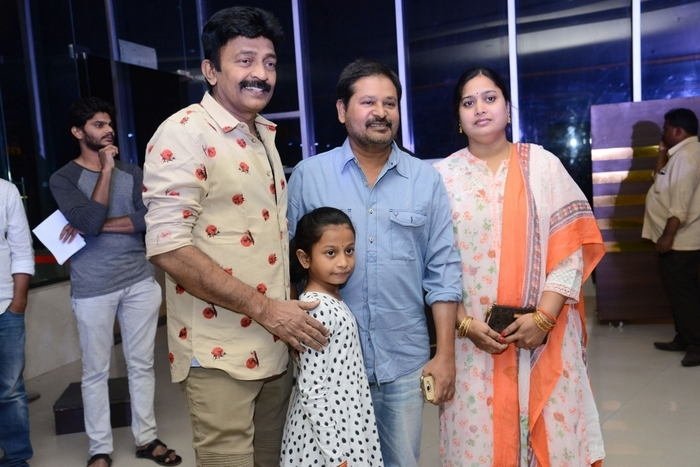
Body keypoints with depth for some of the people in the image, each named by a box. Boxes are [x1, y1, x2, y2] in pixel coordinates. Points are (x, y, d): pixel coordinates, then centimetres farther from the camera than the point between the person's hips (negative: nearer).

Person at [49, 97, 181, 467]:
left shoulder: (131, 172, 9)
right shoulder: (64, 178, 0)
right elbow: (91, 219, -17)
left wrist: (98, 225, -12)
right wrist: (106, 168, -11)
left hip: (140, 281, 3)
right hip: (93, 288, -3)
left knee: (142, 364, 10)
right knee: (96, 371, 7)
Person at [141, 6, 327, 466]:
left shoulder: (264, 136, 12)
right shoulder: (185, 133, -13)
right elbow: (168, 247, -21)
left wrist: (287, 311, 10)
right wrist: (264, 308, -20)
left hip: (276, 346, 8)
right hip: (220, 352, -7)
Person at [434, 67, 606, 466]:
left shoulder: (543, 164, 3)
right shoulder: (442, 176, 3)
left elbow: (570, 248, -1)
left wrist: (543, 317, -11)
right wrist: (464, 323, -9)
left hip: (545, 335, 1)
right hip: (472, 340, 0)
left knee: (551, 435, 7)